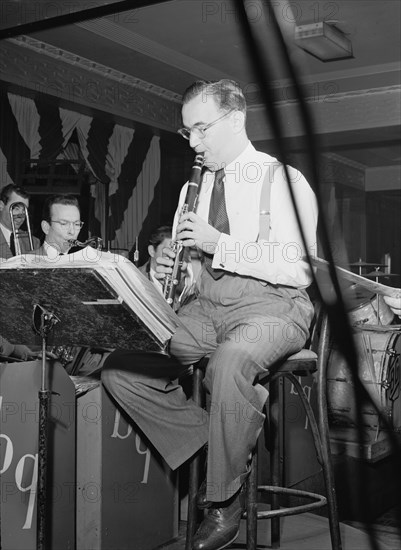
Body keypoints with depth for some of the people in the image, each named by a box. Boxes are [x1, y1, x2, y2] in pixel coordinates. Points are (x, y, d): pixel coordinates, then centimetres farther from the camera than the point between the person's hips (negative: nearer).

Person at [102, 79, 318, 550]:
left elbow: (299, 269, -14)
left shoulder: (284, 181, -3)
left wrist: (220, 244, -18)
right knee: (119, 369, -14)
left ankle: (224, 501, -16)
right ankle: (216, 446, 0)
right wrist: (171, 269, -1)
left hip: (272, 308, -6)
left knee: (229, 361, -39)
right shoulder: (197, 187, 17)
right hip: (207, 308, 6)